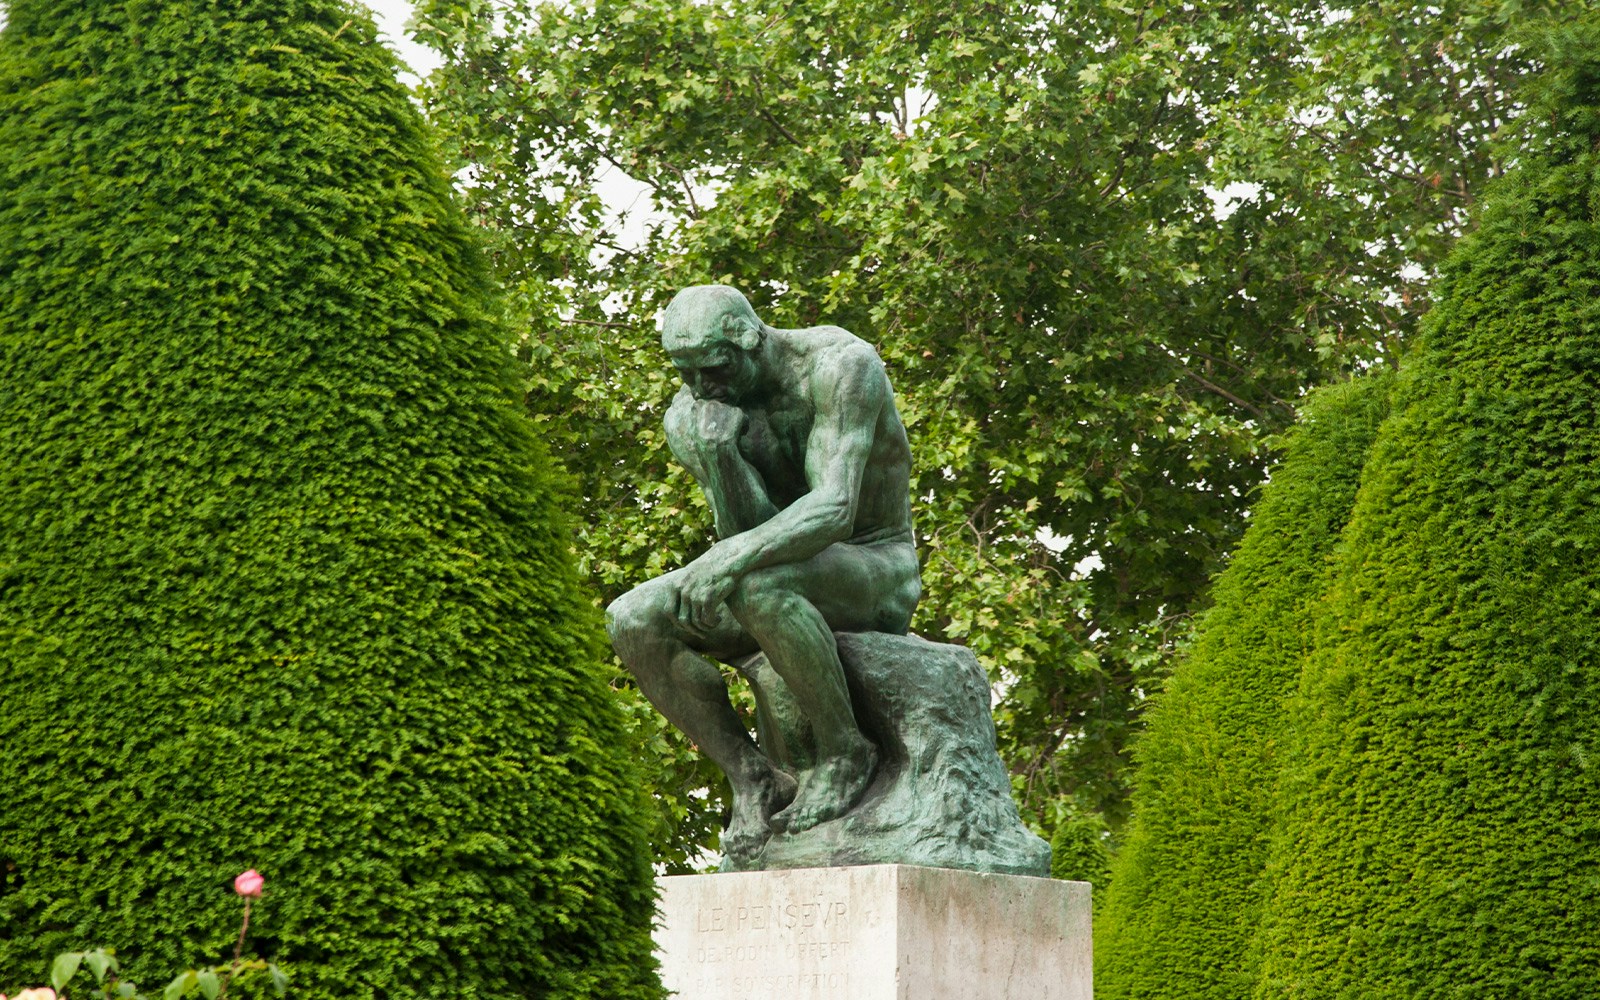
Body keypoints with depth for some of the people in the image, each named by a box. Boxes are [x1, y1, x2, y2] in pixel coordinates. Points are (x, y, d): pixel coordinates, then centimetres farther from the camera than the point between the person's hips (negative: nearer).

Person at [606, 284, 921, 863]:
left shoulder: (841, 365, -22)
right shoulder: (690, 415, -6)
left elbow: (835, 510, -34)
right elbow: (749, 533, -14)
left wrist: (733, 558, -48)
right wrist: (716, 452, -31)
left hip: (876, 571, -6)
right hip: (794, 581, 6)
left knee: (758, 584, -39)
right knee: (632, 622, -16)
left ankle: (846, 751, -19)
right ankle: (753, 779, -9)